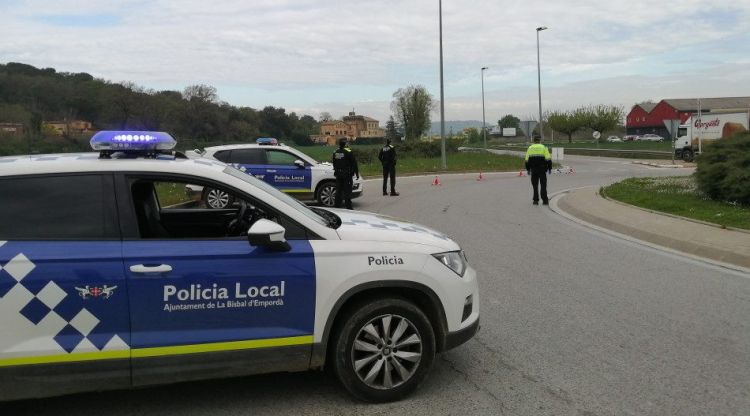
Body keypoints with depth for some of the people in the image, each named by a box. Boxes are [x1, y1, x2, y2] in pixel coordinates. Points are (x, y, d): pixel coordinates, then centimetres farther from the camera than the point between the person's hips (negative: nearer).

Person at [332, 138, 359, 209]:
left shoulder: (335, 152, 7)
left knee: (338, 191, 11)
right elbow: (354, 163, -10)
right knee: (347, 191, -3)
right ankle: (348, 207, -4)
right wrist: (357, 173, -3)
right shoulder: (348, 152, -12)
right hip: (347, 174, -6)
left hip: (338, 174, 6)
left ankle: (337, 206, 14)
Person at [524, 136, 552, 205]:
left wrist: (528, 170, 13)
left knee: (535, 185, 9)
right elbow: (548, 159, -6)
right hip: (542, 170, -2)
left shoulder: (530, 148, 6)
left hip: (533, 170, 2)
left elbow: (527, 160, 5)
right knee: (543, 185, 5)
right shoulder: (544, 148, -1)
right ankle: (545, 200, 2)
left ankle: (536, 200, 7)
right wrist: (550, 168, 2)